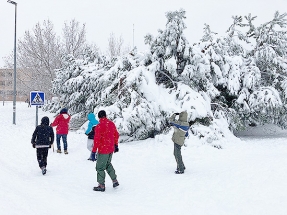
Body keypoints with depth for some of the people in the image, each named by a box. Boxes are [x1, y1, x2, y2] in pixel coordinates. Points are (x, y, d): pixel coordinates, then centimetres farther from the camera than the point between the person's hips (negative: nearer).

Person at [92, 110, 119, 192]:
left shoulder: (99, 126, -19)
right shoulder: (111, 124, 2)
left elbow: (96, 140, -20)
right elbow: (116, 135, 12)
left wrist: (94, 151, -13)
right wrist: (116, 145, 24)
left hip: (103, 150, -7)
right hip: (111, 149, 7)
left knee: (100, 167, 6)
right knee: (108, 164, 25)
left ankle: (101, 186, 12)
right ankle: (115, 181, 25)